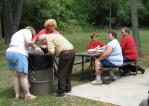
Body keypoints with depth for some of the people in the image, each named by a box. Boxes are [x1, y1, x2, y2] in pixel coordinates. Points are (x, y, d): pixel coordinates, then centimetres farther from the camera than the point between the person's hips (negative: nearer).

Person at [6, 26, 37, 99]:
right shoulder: (27, 31, 6)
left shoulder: (17, 33, 31)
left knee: (15, 75, 10)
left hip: (9, 52, 8)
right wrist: (33, 45, 7)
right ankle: (27, 95, 4)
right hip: (19, 54, -8)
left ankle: (17, 95, 13)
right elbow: (28, 42, -12)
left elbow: (11, 44, 21)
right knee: (23, 76, -2)